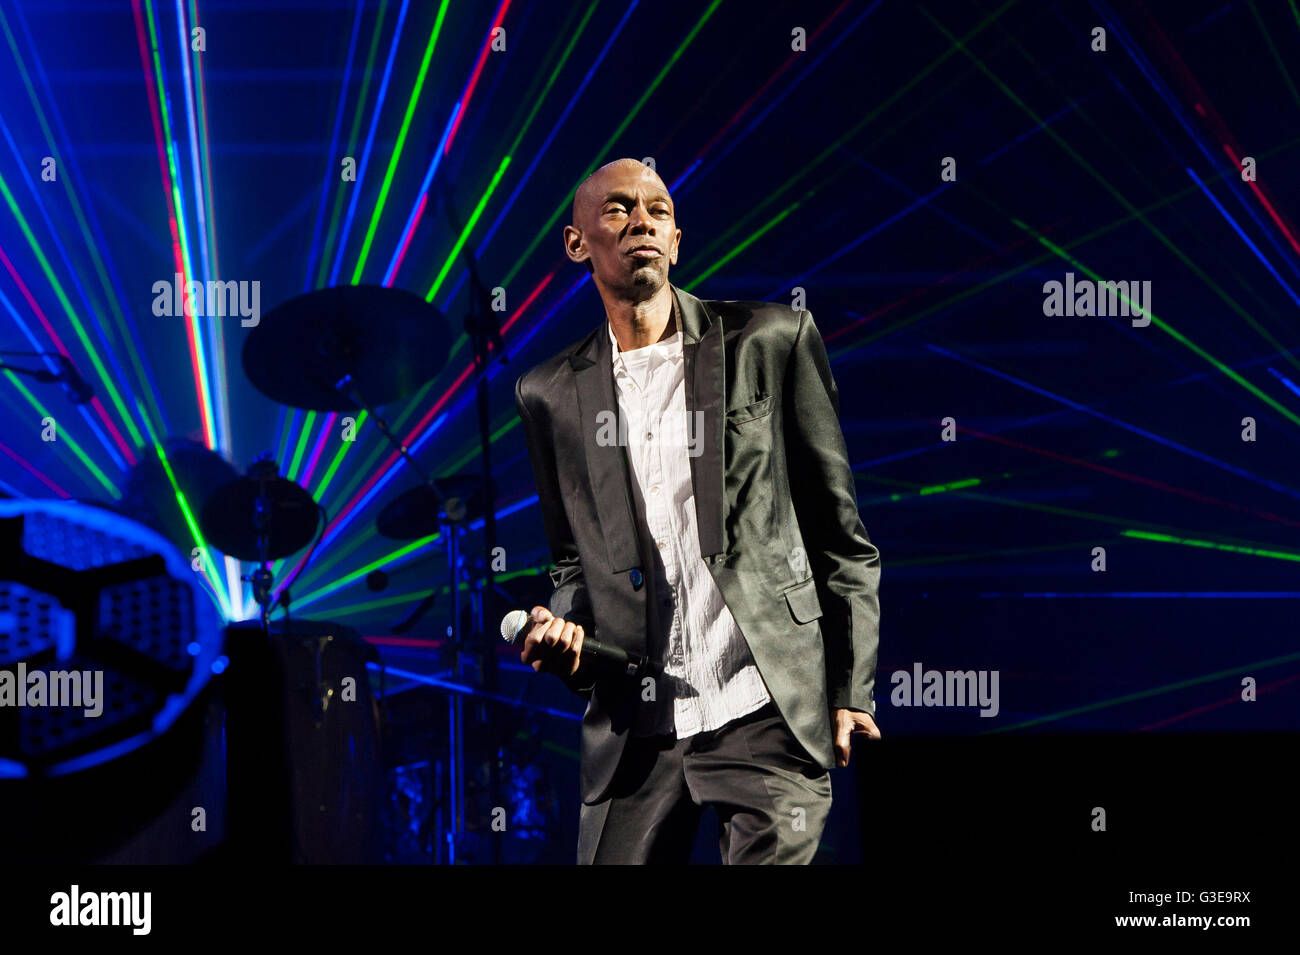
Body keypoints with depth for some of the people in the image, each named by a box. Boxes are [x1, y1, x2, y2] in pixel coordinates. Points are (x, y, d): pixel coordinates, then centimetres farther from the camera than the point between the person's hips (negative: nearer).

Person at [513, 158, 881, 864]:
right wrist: (562, 634, -2)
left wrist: (852, 692, 0)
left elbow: (840, 534, 4)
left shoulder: (771, 342, 2)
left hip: (767, 711, -2)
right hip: (635, 729, 3)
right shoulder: (550, 394, 10)